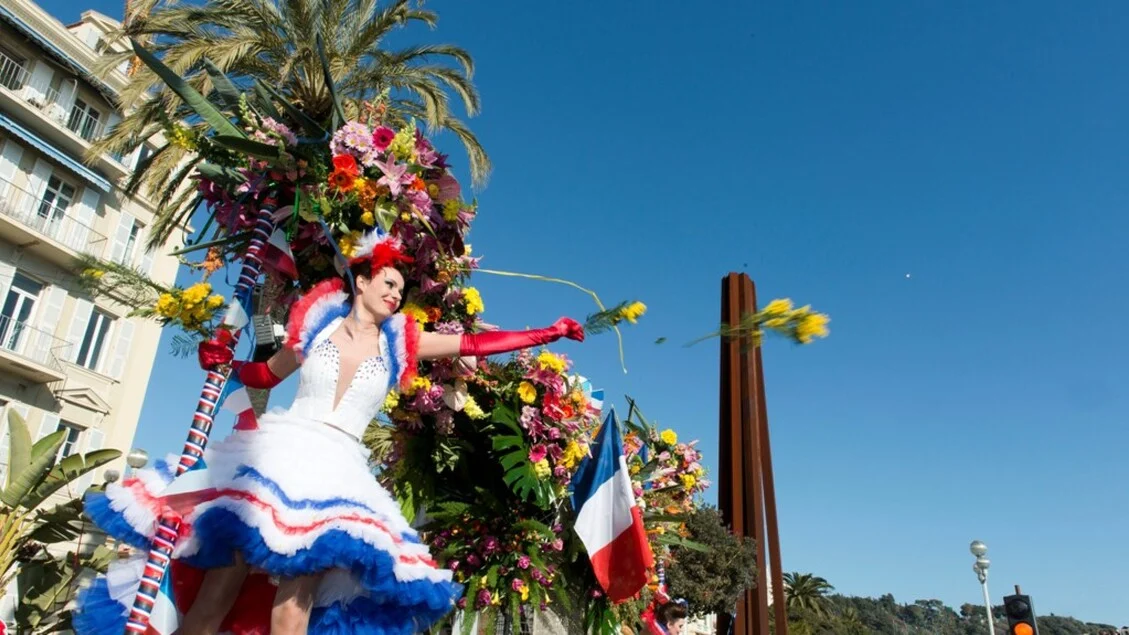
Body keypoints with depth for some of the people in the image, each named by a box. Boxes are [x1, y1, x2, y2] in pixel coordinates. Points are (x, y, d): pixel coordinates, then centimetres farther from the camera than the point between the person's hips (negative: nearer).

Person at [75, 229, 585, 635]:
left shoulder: (398, 343, 11)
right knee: (224, 577, -7)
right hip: (279, 452, 0)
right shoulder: (318, 324, 9)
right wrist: (223, 360, 2)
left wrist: (549, 334, 6)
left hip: (337, 470, 1)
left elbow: (474, 344, 8)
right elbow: (266, 374, 22)